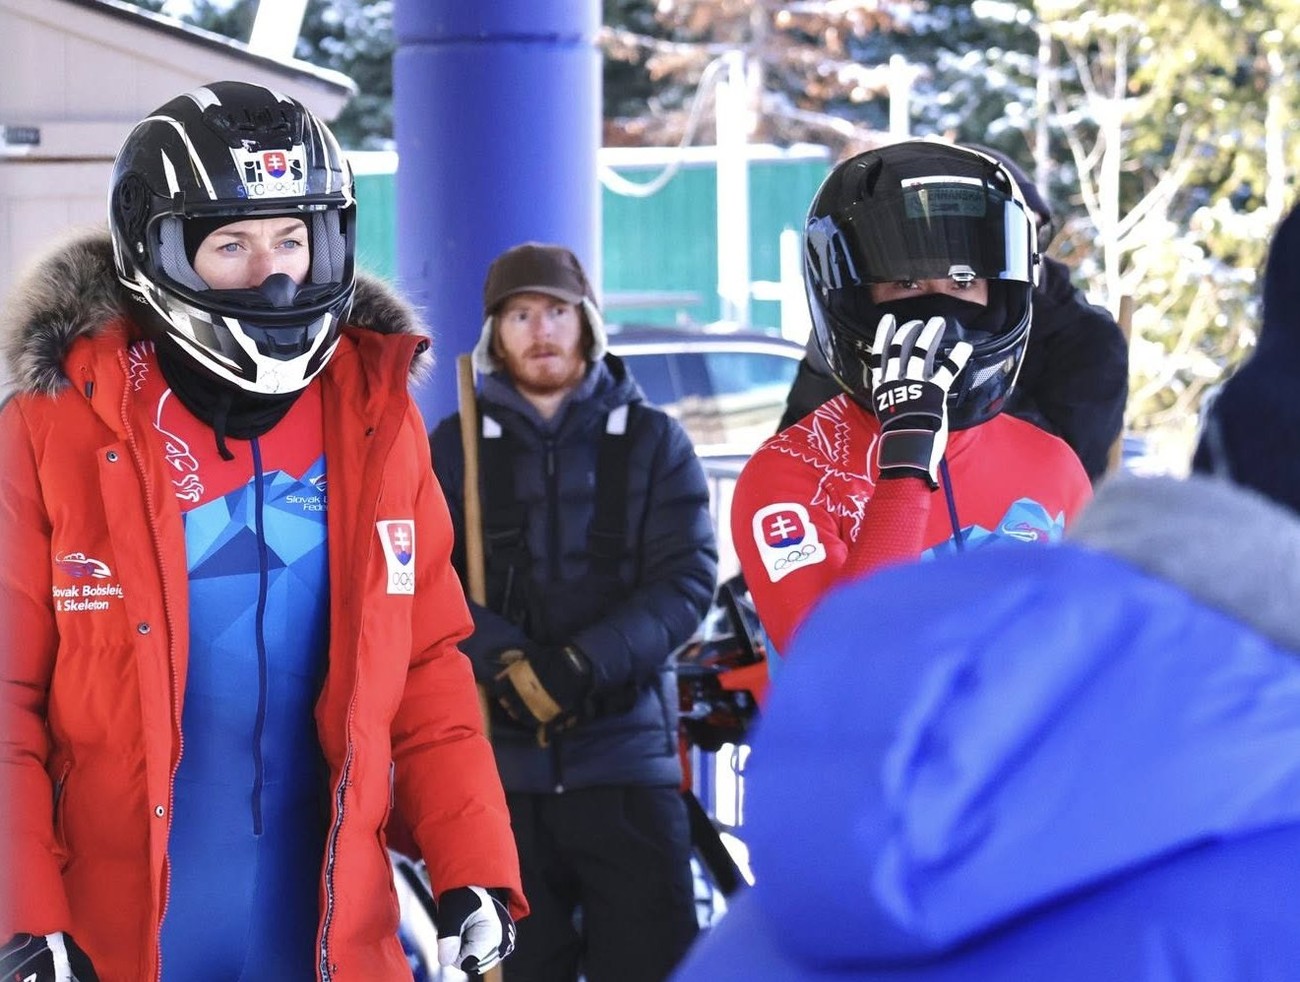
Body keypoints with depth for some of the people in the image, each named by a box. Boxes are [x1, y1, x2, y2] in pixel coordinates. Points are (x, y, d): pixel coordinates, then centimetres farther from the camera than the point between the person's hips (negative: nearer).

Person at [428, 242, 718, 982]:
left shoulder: (652, 441, 9)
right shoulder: (455, 446, 10)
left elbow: (688, 580, -3)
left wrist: (583, 664, -18)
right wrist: (507, 664, -19)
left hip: (626, 758, -1)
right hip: (498, 761, 1)